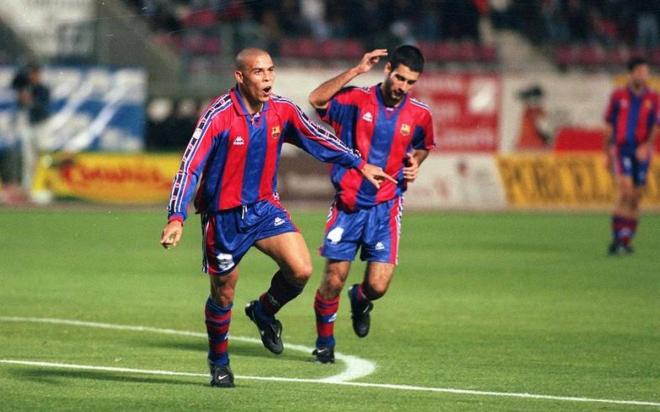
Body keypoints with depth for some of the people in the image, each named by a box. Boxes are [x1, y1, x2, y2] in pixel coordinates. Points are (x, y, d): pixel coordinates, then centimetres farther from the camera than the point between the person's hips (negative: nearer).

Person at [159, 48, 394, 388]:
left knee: (301, 270, -16)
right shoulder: (218, 116, -21)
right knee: (223, 294, 8)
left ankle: (264, 311, 16)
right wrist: (176, 218, -34)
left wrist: (359, 164, 14)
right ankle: (218, 362, 34)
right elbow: (190, 167, -24)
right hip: (224, 215, -4)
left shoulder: (282, 110, -6)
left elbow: (318, 139, 11)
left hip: (264, 207, 4)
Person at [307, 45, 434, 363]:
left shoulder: (419, 115, 2)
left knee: (378, 285, -9)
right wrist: (356, 71, -22)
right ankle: (324, 342, 22)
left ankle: (360, 300, 30)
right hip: (348, 204, -1)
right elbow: (317, 99, -22)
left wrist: (414, 164, 1)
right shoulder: (357, 100, -6)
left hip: (385, 207, 1)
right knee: (333, 281, -1)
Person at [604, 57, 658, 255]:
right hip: (621, 149, -2)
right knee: (625, 190, -20)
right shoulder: (618, 96, 3)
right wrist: (608, 154, 10)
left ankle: (626, 241, 16)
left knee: (635, 198, 6)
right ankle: (617, 237, -21)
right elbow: (609, 126, 9)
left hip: (641, 152, 2)